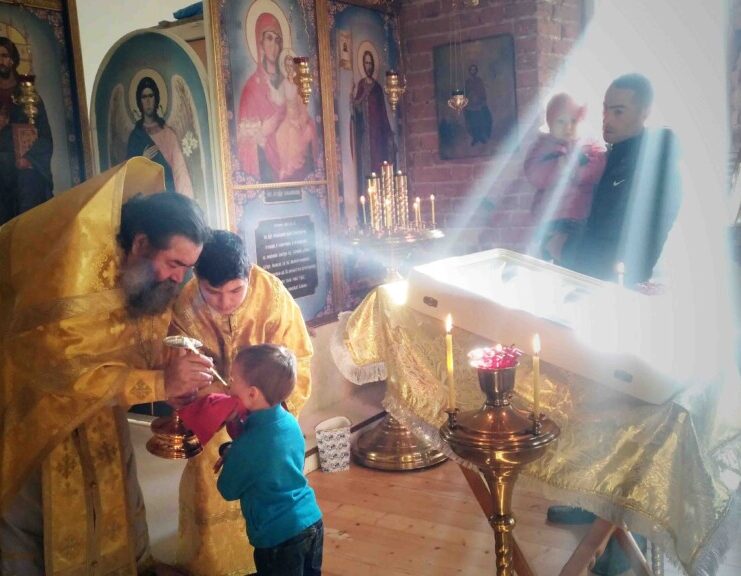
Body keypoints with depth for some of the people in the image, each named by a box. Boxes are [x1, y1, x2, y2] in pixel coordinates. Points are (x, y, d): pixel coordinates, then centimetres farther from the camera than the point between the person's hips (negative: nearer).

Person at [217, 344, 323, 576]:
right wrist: (233, 454, 3)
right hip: (312, 520, 7)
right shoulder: (290, 422, -2)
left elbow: (228, 490, -8)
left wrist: (228, 453, 4)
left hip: (279, 536, -7)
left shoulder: (249, 444, -24)